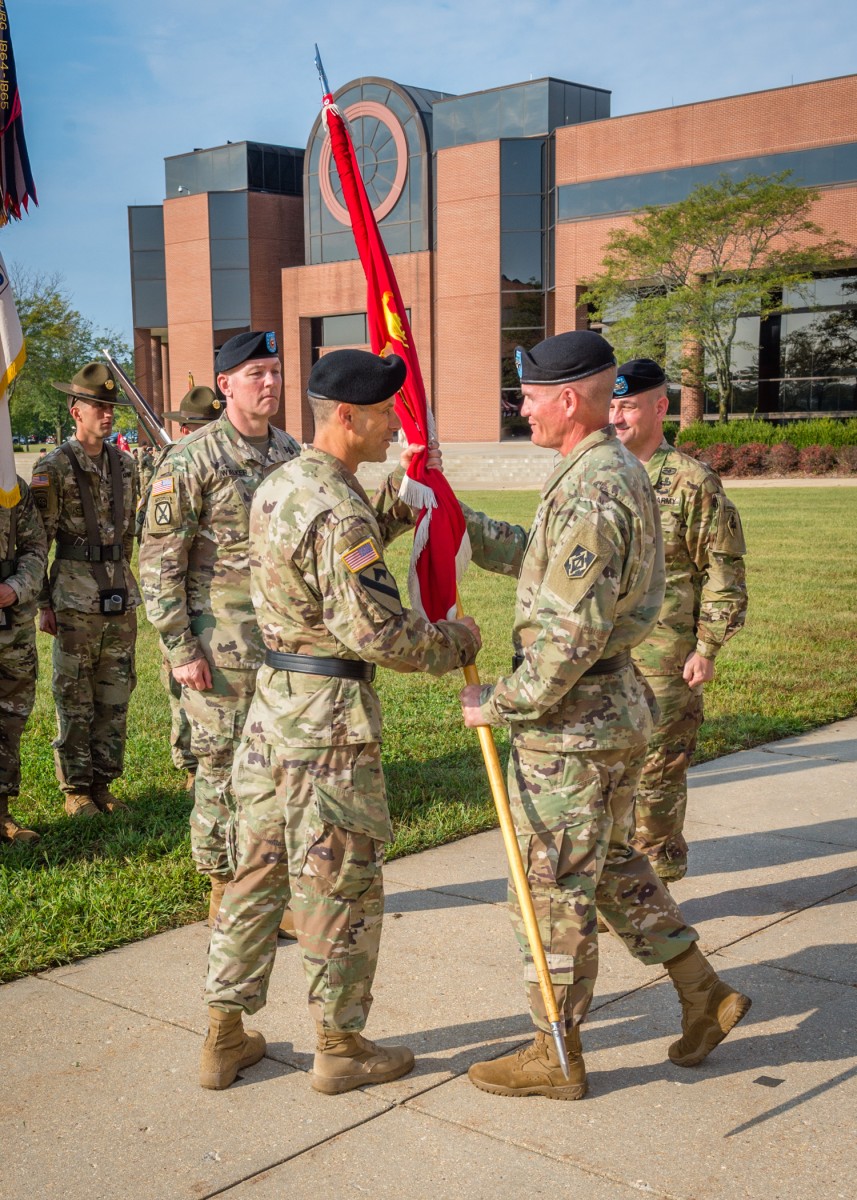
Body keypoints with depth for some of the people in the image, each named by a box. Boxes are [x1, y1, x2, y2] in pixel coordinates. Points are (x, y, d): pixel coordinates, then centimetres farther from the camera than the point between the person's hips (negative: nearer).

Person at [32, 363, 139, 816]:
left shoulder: (123, 464, 10)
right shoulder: (54, 468, -7)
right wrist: (44, 603, -8)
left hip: (120, 598, 5)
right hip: (75, 600, -5)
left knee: (115, 698, 9)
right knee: (75, 701, 3)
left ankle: (102, 783, 21)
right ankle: (76, 789, 14)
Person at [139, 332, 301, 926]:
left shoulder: (291, 452, 9)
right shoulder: (192, 460, -10)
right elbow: (159, 560, -10)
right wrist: (181, 649, -13)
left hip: (289, 640, 6)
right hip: (223, 647, -6)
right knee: (224, 769, 3)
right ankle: (226, 894, 18)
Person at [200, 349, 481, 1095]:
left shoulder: (278, 486, 9)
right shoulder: (338, 511, -21)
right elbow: (376, 632, -23)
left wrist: (401, 499, 18)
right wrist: (456, 642, -7)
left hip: (273, 699, 9)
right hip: (329, 721, -9)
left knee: (258, 871, 16)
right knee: (342, 886, 6)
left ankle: (225, 1036, 26)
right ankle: (340, 1048, 21)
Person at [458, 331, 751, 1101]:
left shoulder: (591, 493, -24)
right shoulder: (618, 471, 10)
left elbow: (571, 638, -27)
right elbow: (540, 559, 18)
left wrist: (499, 704, -16)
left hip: (572, 723, -10)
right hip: (618, 705, 10)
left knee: (552, 890, 4)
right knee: (611, 862, 24)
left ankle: (555, 1056, 19)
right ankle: (704, 994, 31)